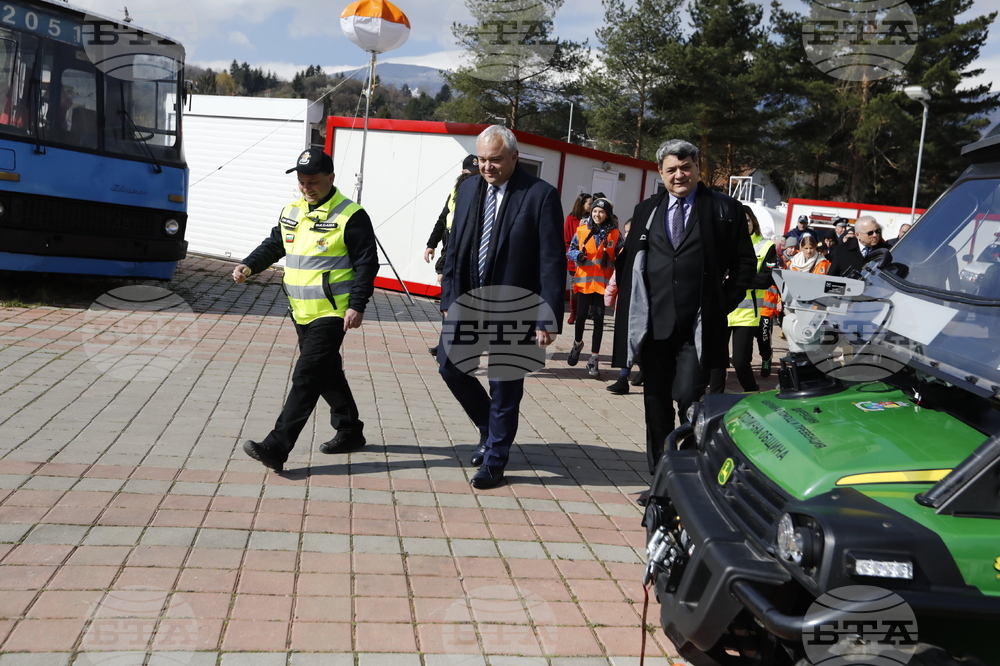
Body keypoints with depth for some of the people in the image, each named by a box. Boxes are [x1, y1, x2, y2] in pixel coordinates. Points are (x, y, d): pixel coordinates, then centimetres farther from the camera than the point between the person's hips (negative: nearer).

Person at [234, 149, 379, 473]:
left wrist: (357, 306, -20)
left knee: (306, 377, -12)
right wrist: (248, 266, 3)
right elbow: (273, 245, 21)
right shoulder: (291, 212, 11)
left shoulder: (350, 216, -11)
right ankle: (350, 431, 32)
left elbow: (367, 263, -12)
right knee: (327, 374, 17)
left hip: (332, 314, -8)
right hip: (302, 313, 8)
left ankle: (276, 447, -14)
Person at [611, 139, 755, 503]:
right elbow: (629, 264, 15)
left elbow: (745, 263, 6)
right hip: (653, 324, 4)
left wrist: (723, 304, -2)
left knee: (689, 399, -11)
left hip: (698, 328, -3)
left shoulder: (724, 209, 4)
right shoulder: (646, 211, 13)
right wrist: (632, 311, 5)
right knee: (656, 405, 8)